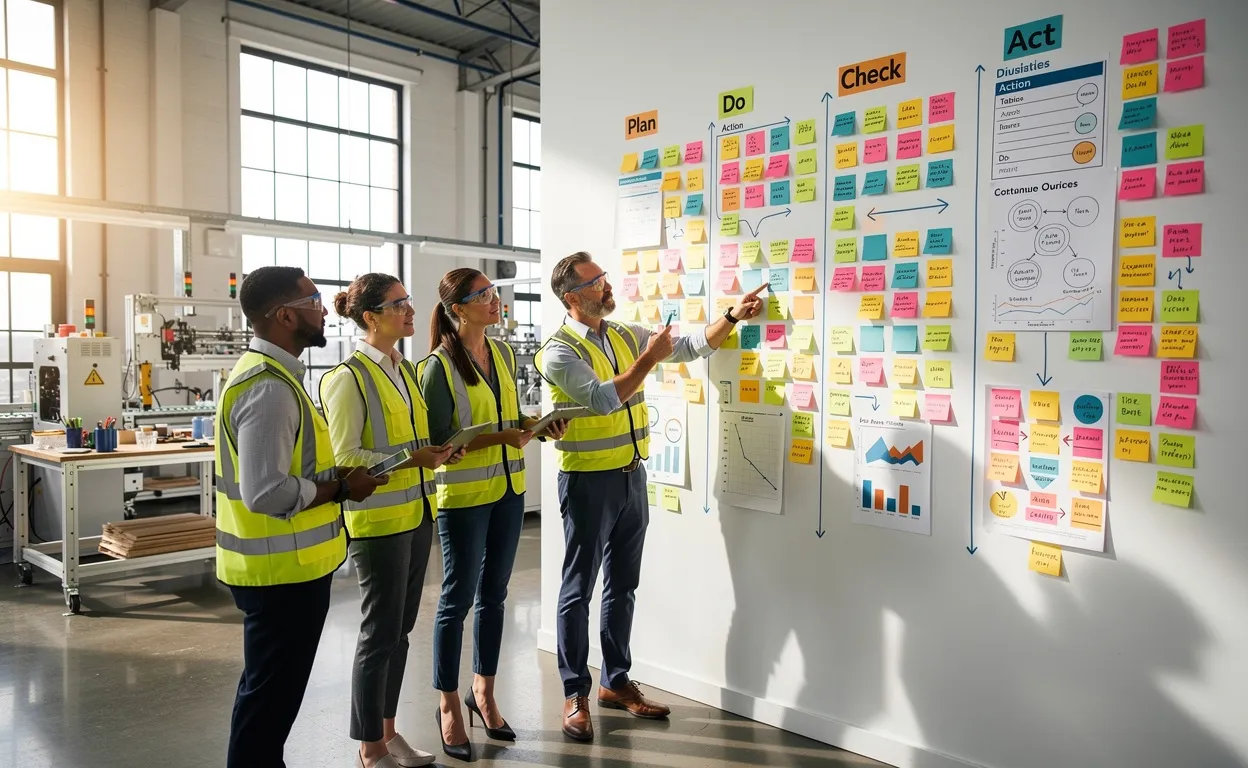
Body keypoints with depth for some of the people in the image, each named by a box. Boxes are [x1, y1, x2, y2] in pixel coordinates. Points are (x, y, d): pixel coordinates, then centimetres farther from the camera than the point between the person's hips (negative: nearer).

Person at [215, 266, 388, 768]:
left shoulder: (270, 374, 11)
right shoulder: (270, 388, -23)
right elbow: (266, 492, -29)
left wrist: (336, 477, 6)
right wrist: (341, 489, -17)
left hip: (284, 564, 10)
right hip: (283, 570, -10)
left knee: (272, 691, 24)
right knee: (271, 695, 5)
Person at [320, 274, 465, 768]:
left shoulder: (407, 370, 11)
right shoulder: (348, 377, -13)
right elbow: (344, 456, -16)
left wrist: (437, 452, -1)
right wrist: (410, 461, -23)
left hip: (416, 514, 8)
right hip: (377, 520, -8)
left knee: (400, 627, 15)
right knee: (380, 631, 2)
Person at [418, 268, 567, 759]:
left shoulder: (503, 352, 7)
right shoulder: (438, 366, -14)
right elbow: (438, 441, -16)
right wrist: (496, 437, -23)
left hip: (508, 490, 7)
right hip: (463, 496, -6)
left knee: (494, 594, 16)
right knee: (458, 598, 5)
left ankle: (483, 691, 33)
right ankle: (449, 704, 23)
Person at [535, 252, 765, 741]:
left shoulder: (627, 336, 9)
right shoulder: (559, 351, -12)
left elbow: (692, 346, 12)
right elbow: (603, 399, -24)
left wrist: (733, 317, 1)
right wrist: (649, 358, -18)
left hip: (632, 477, 7)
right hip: (588, 482, -7)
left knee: (622, 585, 15)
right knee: (579, 589, 3)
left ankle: (615, 681, 28)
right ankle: (575, 695, 14)